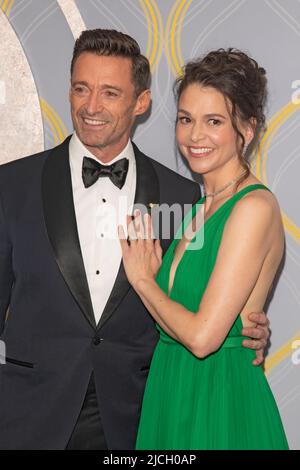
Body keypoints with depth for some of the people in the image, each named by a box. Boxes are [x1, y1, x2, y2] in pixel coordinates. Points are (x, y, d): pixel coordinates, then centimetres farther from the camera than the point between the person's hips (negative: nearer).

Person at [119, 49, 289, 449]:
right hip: (171, 393, 8)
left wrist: (142, 278, -9)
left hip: (221, 403, -7)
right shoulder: (201, 205, 8)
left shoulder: (255, 206, -17)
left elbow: (202, 335, -22)